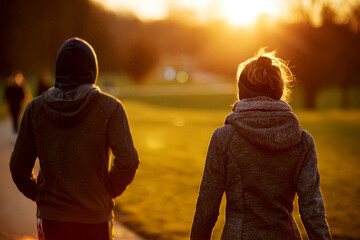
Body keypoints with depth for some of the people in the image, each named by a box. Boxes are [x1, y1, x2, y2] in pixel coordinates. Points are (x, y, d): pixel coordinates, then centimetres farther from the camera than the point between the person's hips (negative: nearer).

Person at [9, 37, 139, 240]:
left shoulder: (36, 108, -1)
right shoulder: (109, 107, -8)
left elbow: (19, 166, 1)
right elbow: (128, 160, -16)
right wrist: (108, 192, 0)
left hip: (51, 217, 2)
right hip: (94, 218, -2)